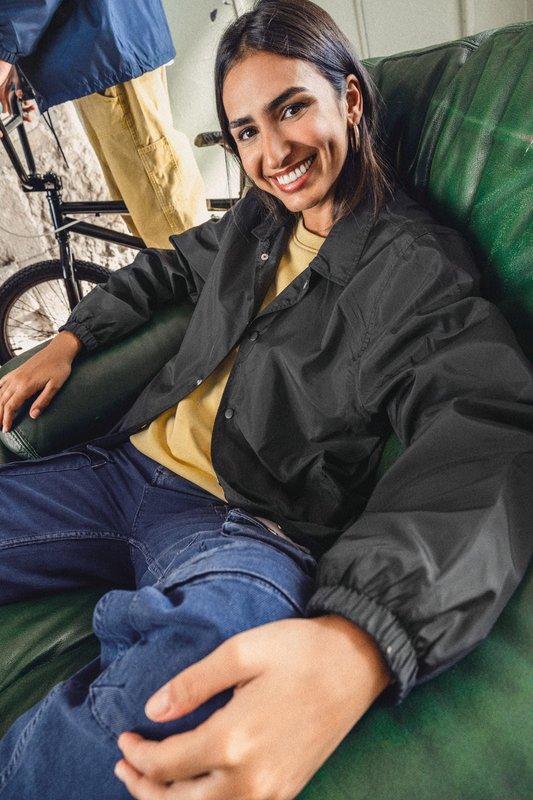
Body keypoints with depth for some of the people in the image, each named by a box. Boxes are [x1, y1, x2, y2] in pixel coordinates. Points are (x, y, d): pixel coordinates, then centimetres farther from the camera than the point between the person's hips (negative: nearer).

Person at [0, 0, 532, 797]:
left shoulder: (415, 266, -9)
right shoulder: (257, 222, 13)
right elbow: (169, 266, 33)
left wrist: (355, 645, -45)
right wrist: (67, 341, 18)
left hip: (247, 524, -6)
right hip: (131, 465, 7)